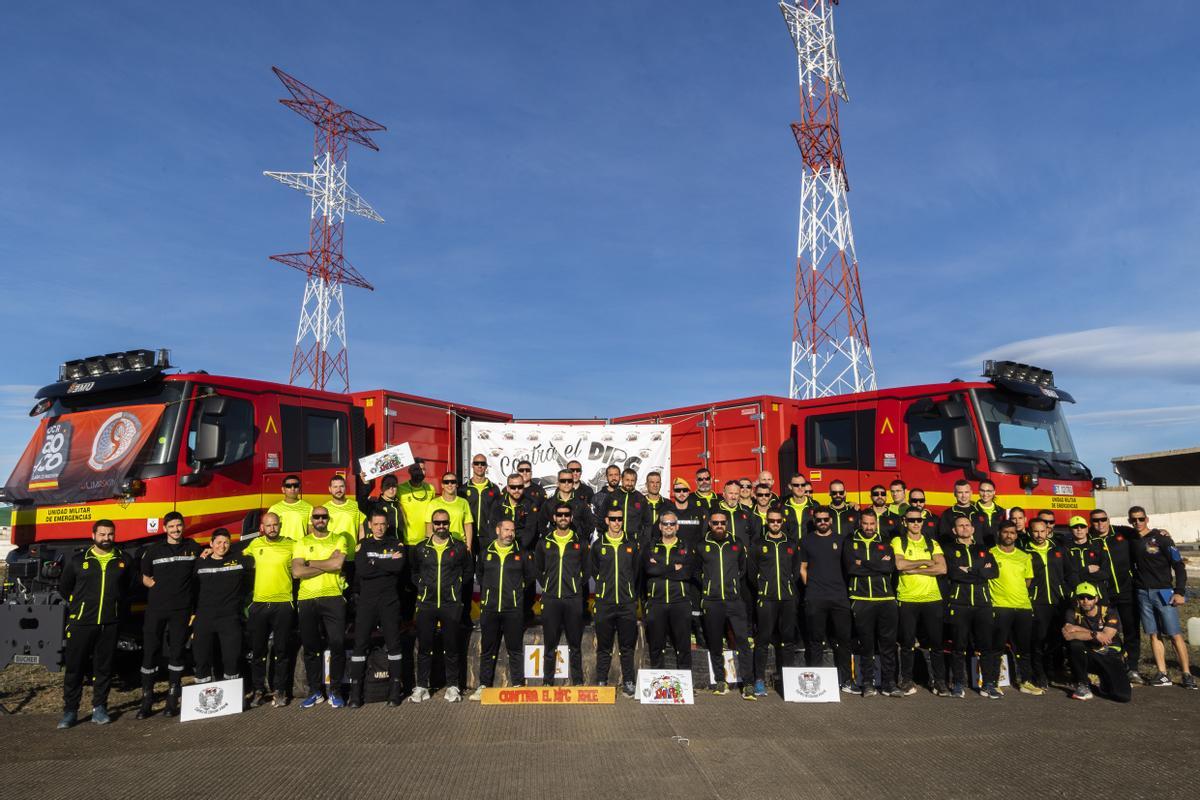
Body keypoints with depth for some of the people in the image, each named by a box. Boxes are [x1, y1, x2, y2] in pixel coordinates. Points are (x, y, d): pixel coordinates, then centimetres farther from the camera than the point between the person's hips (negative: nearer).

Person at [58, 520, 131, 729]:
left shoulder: (123, 560, 5)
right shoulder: (78, 560, 1)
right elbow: (64, 587, 12)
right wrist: (78, 605, 11)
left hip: (110, 624, 1)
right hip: (81, 623, -1)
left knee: (104, 668, 7)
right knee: (74, 667, 2)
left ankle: (99, 708, 17)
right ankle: (70, 711, 13)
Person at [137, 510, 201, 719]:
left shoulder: (193, 548, 6)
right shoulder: (153, 550, 4)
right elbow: (145, 578, 13)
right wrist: (159, 588, -3)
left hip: (181, 609, 0)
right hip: (155, 608, 0)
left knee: (177, 652, 5)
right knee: (150, 652, 0)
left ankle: (172, 700, 13)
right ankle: (146, 701, 10)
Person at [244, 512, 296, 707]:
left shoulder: (291, 545, -1)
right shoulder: (255, 544, 6)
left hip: (283, 603, -2)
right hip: (258, 603, 2)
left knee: (282, 650, 3)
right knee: (258, 650, 9)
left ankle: (279, 691, 14)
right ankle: (258, 690, 21)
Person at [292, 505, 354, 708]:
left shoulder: (339, 539, 7)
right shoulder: (302, 543, 10)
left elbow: (338, 563, -11)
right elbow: (296, 572, -4)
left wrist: (310, 563, -4)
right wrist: (327, 565, -8)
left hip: (333, 598, -2)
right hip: (307, 600, 2)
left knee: (337, 644, -4)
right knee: (310, 647, 7)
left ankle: (335, 690, 10)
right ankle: (315, 691, 20)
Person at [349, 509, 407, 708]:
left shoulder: (397, 544, 6)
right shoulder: (363, 545, 8)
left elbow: (399, 566, -14)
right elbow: (362, 570, -9)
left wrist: (374, 563, -8)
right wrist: (388, 564, -9)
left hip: (390, 601, -1)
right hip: (366, 601, 1)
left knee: (394, 644, 1)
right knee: (360, 644, -1)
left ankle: (395, 689, 10)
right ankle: (356, 691, 6)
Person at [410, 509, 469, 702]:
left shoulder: (459, 547, 4)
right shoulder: (421, 548, 8)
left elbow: (468, 569, 13)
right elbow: (414, 572, 19)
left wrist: (455, 586, 6)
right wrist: (422, 587, 8)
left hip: (451, 605, -1)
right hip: (426, 604, 1)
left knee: (451, 648, 4)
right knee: (424, 648, 5)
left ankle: (452, 686, 14)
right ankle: (421, 686, 15)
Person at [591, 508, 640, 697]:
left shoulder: (632, 544, 6)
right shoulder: (598, 545, 4)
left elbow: (636, 571, 15)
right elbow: (593, 570, 15)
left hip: (627, 602, 0)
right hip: (604, 603, 0)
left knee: (627, 646, 5)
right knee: (604, 646, 6)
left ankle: (628, 682, 15)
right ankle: (601, 682, 15)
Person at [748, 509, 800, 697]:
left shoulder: (791, 545, 14)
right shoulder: (758, 544, 7)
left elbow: (797, 570, 16)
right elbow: (751, 570, 7)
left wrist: (789, 585, 6)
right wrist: (762, 587, 3)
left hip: (788, 598, 3)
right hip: (766, 598, -3)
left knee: (787, 639, 6)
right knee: (763, 639, -4)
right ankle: (759, 680, 0)